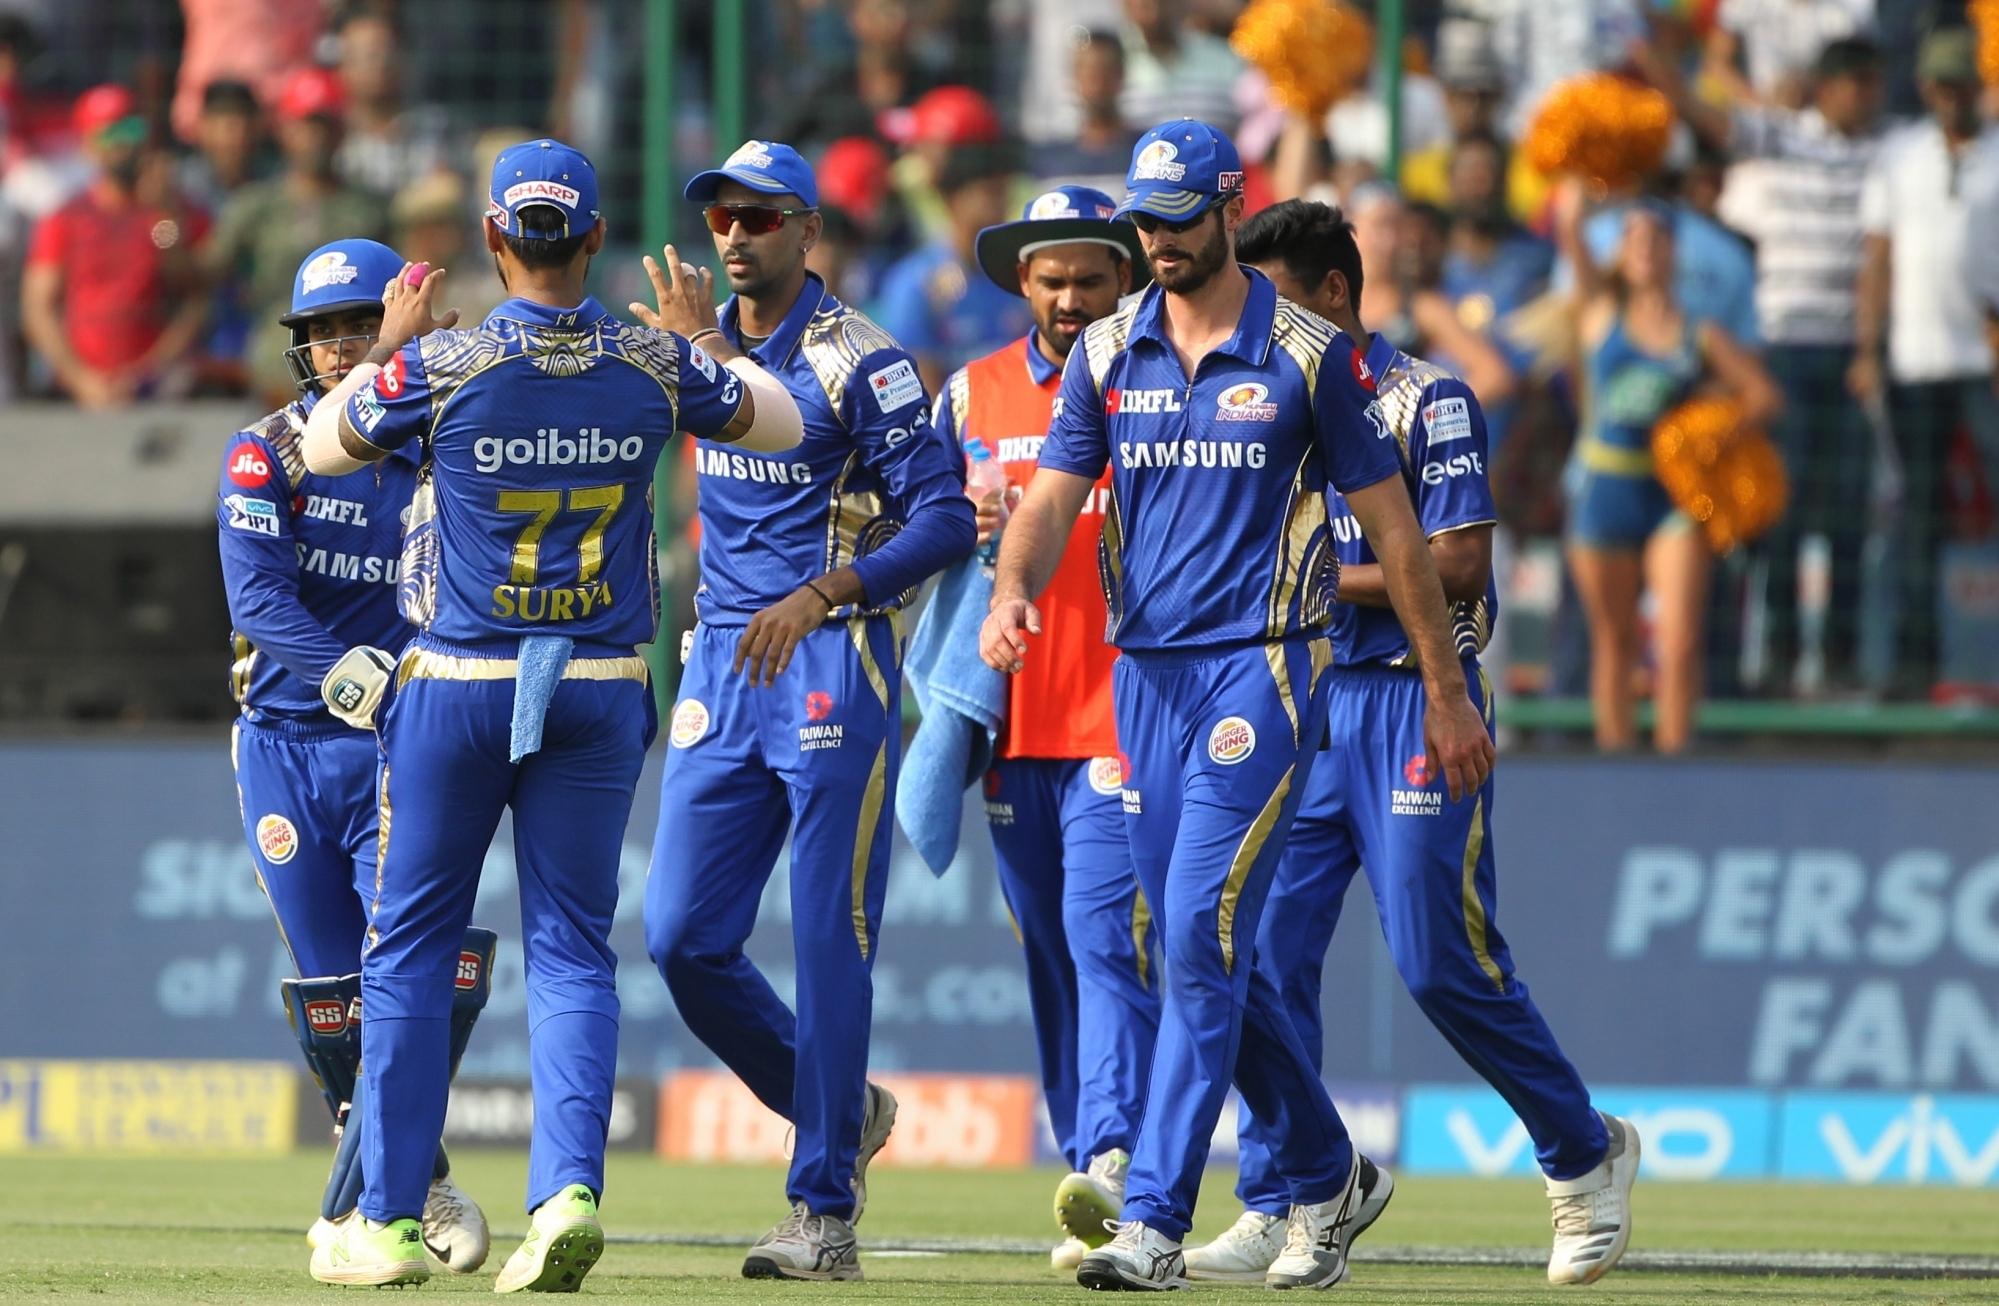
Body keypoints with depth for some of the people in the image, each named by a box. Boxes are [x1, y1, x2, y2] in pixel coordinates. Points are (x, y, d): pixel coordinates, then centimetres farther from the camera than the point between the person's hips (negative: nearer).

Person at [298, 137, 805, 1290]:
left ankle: (388, 1222, 10)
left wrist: (389, 343, 17)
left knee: (412, 943, 9)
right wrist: (706, 339, 26)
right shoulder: (654, 365, -5)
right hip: (601, 692, 2)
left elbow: (326, 447, 5)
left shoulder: (440, 365, -12)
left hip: (457, 688, -2)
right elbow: (781, 424, 12)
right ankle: (569, 1188, -14)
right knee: (573, 951, 6)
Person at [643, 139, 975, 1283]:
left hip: (836, 661, -7)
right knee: (684, 937, 2)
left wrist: (818, 595, -25)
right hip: (724, 663, 7)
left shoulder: (861, 362, -10)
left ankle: (825, 1211, -1)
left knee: (830, 942, -6)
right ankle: (841, 1110, 23)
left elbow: (947, 520, -16)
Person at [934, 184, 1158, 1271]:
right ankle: (1089, 1194, 10)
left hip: (1126, 715, -4)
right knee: (1049, 956, 6)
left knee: (1106, 939, -17)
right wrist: (961, 522, -5)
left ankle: (1111, 1163, -26)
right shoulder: (971, 394, 13)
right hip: (1012, 720, 4)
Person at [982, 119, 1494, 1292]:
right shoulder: (1109, 353, 9)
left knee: (1204, 937, -15)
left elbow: (1392, 523, 2)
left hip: (1263, 673, -5)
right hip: (1146, 676, 5)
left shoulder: (1306, 355, -2)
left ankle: (1157, 1222, -18)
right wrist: (1012, 595, -19)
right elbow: (1053, 499, 4)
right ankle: (1324, 1176, 27)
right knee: (1209, 955, 10)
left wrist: (1448, 695, 2)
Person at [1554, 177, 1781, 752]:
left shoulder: (1702, 337, 6)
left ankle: (1673, 753, -4)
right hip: (1604, 487, 0)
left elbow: (1763, 394, 5)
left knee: (1679, 643, -10)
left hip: (1675, 496, 0)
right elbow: (1568, 227, -5)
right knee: (1614, 640, 7)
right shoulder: (1601, 311, 5)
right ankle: (1615, 754, 14)